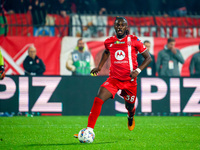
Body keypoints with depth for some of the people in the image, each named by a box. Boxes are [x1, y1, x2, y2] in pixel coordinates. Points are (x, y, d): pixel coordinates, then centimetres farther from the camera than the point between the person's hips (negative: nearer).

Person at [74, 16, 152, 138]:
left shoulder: (134, 41, -5)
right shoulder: (109, 42, 5)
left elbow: (148, 58, 0)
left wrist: (138, 70, -15)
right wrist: (99, 67, 19)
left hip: (129, 81, -1)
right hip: (113, 79, 1)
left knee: (130, 107, 15)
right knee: (98, 100, -21)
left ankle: (131, 118, 55)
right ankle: (89, 130, -22)